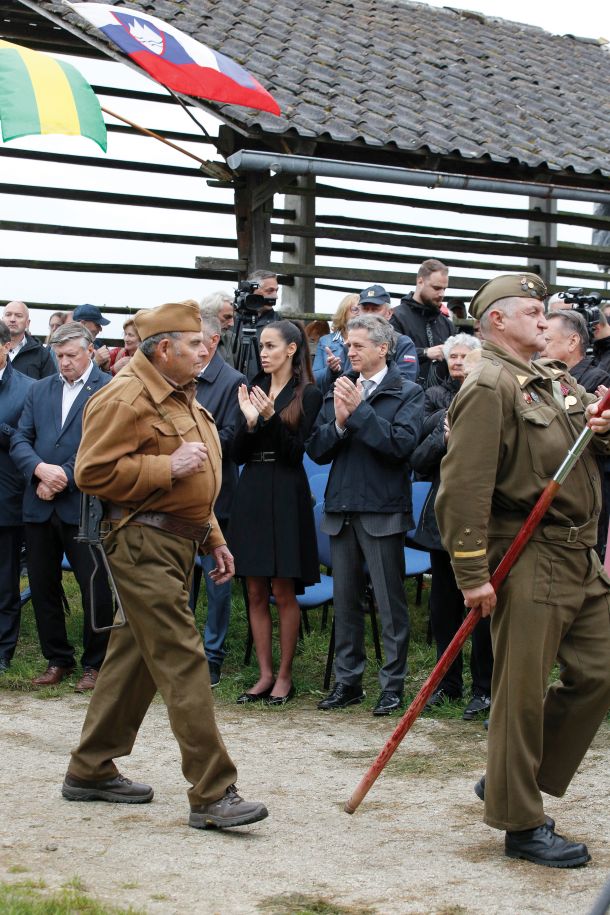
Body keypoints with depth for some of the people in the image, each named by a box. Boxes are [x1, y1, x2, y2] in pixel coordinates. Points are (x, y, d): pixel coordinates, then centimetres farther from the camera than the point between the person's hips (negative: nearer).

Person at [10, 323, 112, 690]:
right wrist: (40, 469, -12)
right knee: (43, 588, 11)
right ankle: (58, 660, 24)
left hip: (84, 506, -5)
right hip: (40, 506, 5)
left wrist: (62, 478, -13)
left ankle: (96, 664, 14)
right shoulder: (40, 389, 13)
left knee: (96, 590, 0)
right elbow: (20, 440, 8)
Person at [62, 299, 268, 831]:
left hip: (179, 543, 10)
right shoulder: (127, 397, -13)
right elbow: (93, 472, -19)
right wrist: (168, 467, -20)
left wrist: (213, 538, 23)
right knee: (183, 662, -12)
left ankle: (91, 771, 25)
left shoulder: (183, 399, 20)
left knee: (136, 656, 14)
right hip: (143, 542, -10)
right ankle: (212, 795, -11)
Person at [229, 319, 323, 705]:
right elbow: (239, 454, 7)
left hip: (286, 495, -5)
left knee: (283, 591, -1)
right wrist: (249, 421, -10)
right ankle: (265, 673, 15)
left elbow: (296, 450, -10)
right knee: (256, 591, 7)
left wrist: (271, 418, -21)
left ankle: (284, 675, 10)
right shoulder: (255, 389, 10)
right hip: (251, 492, 5)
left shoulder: (308, 394, -4)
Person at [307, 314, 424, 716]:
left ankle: (393, 683, 8)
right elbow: (317, 450, 6)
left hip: (383, 510, -5)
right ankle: (348, 681, 20)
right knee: (345, 600, 11)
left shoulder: (408, 393, -1)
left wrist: (359, 410, -17)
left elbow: (401, 444, -17)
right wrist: (339, 422, -12)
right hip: (341, 508, 5)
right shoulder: (339, 389, 12)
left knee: (391, 603, 1)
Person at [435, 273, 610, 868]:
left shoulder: (557, 381, 17)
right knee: (522, 691, -1)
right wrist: (472, 574, -23)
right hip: (527, 558, -9)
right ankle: (521, 825, 12)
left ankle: (512, 779, 25)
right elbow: (464, 486, -20)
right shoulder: (489, 388, -12)